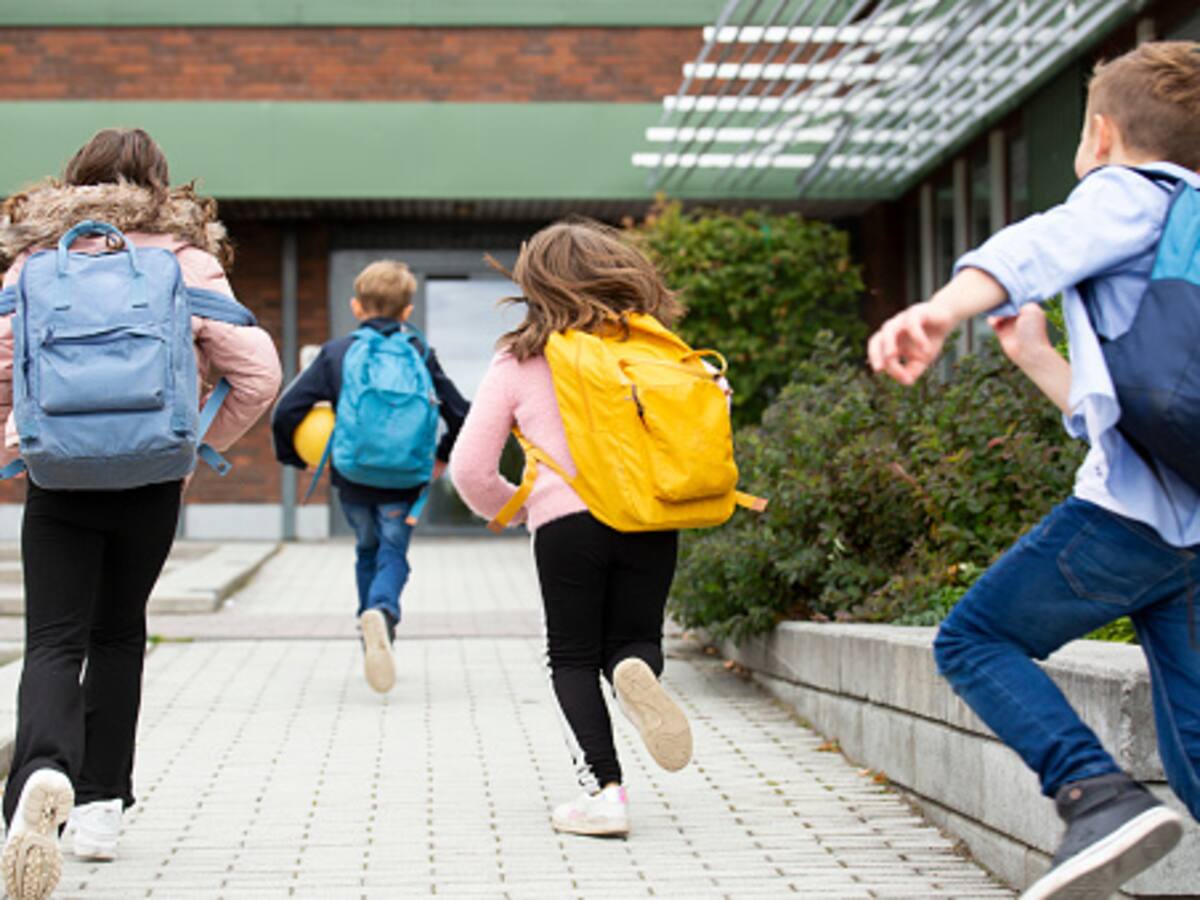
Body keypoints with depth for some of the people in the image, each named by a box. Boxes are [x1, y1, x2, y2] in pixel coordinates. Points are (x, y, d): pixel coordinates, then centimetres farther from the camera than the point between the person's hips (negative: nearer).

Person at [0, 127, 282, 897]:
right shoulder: (186, 259, 2)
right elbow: (259, 374, -6)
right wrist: (204, 444, 8)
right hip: (151, 480, 1)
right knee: (119, 635, 19)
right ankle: (102, 805, 21)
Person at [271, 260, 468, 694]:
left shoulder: (335, 353, -1)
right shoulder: (420, 354, 0)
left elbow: (286, 411, -7)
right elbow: (461, 414, -2)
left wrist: (297, 458, 9)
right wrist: (443, 458, 15)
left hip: (352, 478, 1)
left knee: (368, 551, 21)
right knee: (394, 553, 6)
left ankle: (374, 642, 21)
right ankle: (382, 611, -26)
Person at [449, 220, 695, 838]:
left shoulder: (518, 362, 5)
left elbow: (471, 469, 5)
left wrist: (511, 508, 24)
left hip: (567, 521, -2)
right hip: (651, 521, 2)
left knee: (573, 657, 12)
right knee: (634, 638, 18)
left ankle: (603, 790, -2)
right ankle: (637, 672, -19)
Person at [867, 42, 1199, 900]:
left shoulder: (1131, 194, 4)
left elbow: (1042, 248, -22)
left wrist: (941, 309, -39)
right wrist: (1035, 354, 43)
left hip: (1131, 509, -8)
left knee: (974, 639, 5)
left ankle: (1102, 797, -16)